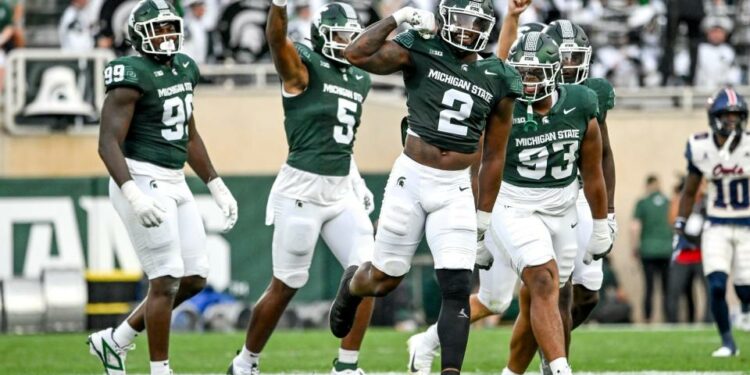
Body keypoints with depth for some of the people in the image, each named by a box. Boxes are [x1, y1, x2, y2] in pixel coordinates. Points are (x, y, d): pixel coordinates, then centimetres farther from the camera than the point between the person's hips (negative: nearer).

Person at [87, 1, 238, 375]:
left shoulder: (184, 69, 12)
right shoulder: (133, 77, -14)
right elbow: (108, 143, -20)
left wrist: (217, 187, 20)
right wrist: (134, 196, -31)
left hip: (174, 184, 9)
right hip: (142, 182, -9)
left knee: (193, 278, 8)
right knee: (166, 280, -9)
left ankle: (114, 341, 21)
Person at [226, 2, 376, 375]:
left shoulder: (360, 81, 13)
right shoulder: (303, 67, -7)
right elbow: (276, 39, -29)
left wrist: (357, 182, 18)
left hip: (342, 190, 7)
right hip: (302, 189, -7)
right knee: (286, 285, 2)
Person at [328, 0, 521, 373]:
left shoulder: (497, 80, 4)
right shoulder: (420, 51, -5)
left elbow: (494, 154, 11)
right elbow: (357, 55, -18)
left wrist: (484, 215, 11)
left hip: (456, 190, 2)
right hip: (411, 178, -2)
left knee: (457, 289, -8)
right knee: (385, 278, 11)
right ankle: (352, 287, 47)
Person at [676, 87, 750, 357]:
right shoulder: (701, 148, -5)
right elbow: (689, 193, 9)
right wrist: (680, 230, 6)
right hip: (716, 228, 1)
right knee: (717, 286, -13)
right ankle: (728, 343, 3)